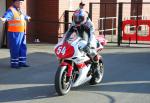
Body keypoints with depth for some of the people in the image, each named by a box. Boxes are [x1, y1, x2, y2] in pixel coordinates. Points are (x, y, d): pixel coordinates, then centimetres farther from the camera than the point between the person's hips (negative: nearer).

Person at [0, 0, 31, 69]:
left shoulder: (19, 10, 17)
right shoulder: (11, 10, -11)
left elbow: (24, 16, 40)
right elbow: (7, 15, -33)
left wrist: (27, 17, 61)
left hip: (21, 32, 9)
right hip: (14, 33, -9)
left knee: (23, 48, 12)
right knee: (15, 49, -6)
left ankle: (22, 62, 23)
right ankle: (14, 63, 3)